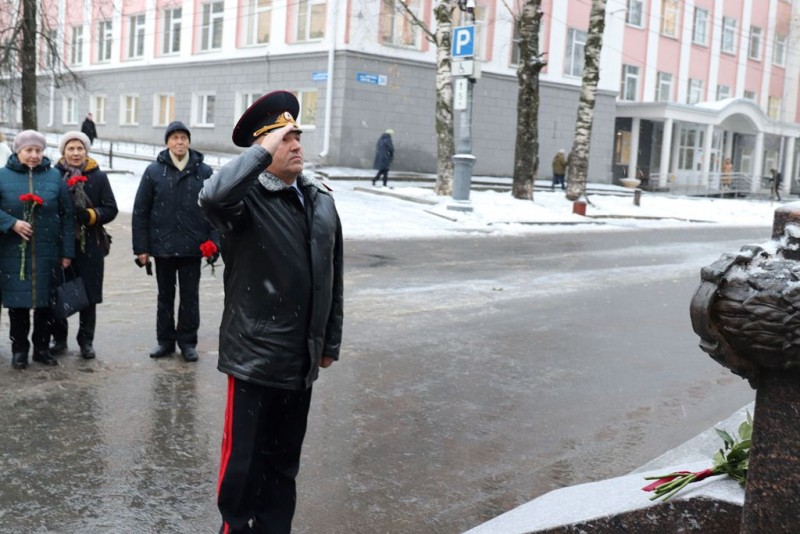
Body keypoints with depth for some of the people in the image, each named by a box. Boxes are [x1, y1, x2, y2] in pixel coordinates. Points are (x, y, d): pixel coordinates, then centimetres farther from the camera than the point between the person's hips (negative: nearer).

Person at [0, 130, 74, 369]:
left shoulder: (54, 177, 5)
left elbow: (66, 216, 5)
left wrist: (67, 251, 1)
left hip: (47, 253, 1)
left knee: (46, 302, 7)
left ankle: (42, 348, 21)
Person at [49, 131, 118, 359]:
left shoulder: (99, 177, 3)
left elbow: (111, 209, 1)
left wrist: (90, 215, -15)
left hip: (90, 245, 1)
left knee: (89, 294, 6)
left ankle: (86, 341, 18)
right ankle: (59, 339, 21)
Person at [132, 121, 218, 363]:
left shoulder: (204, 172, 0)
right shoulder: (154, 171, -1)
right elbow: (140, 211, 0)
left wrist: (213, 241, -7)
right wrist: (141, 247, -4)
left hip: (193, 248, 0)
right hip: (163, 246, 0)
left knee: (190, 296, 8)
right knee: (165, 296, 12)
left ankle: (187, 341, 20)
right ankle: (165, 340, 23)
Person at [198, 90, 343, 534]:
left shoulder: (321, 200, 7)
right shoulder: (247, 199, -10)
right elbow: (212, 197, -37)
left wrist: (330, 341, 15)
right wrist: (265, 149, -27)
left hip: (301, 360, 6)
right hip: (254, 356, -5)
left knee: (284, 462, 18)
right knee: (243, 461, 6)